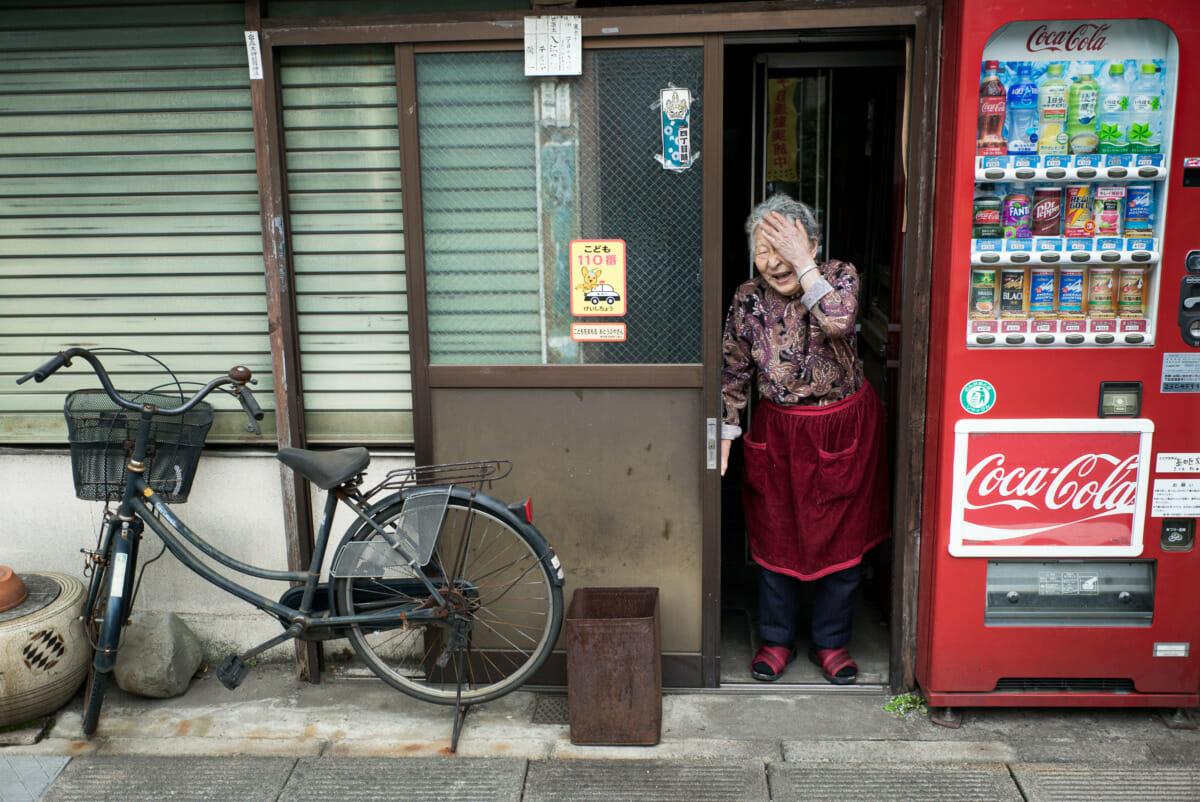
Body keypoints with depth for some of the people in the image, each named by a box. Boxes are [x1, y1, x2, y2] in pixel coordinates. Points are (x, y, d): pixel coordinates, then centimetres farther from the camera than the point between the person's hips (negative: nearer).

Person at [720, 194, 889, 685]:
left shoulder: (840, 277, -13)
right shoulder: (748, 299, -8)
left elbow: (838, 321, -36)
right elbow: (734, 372, 3)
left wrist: (803, 263, -35)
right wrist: (726, 432, 1)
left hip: (843, 428, -1)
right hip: (777, 431, 1)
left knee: (840, 538, 9)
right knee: (775, 538, 10)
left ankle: (831, 642, 29)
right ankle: (776, 640, 31)